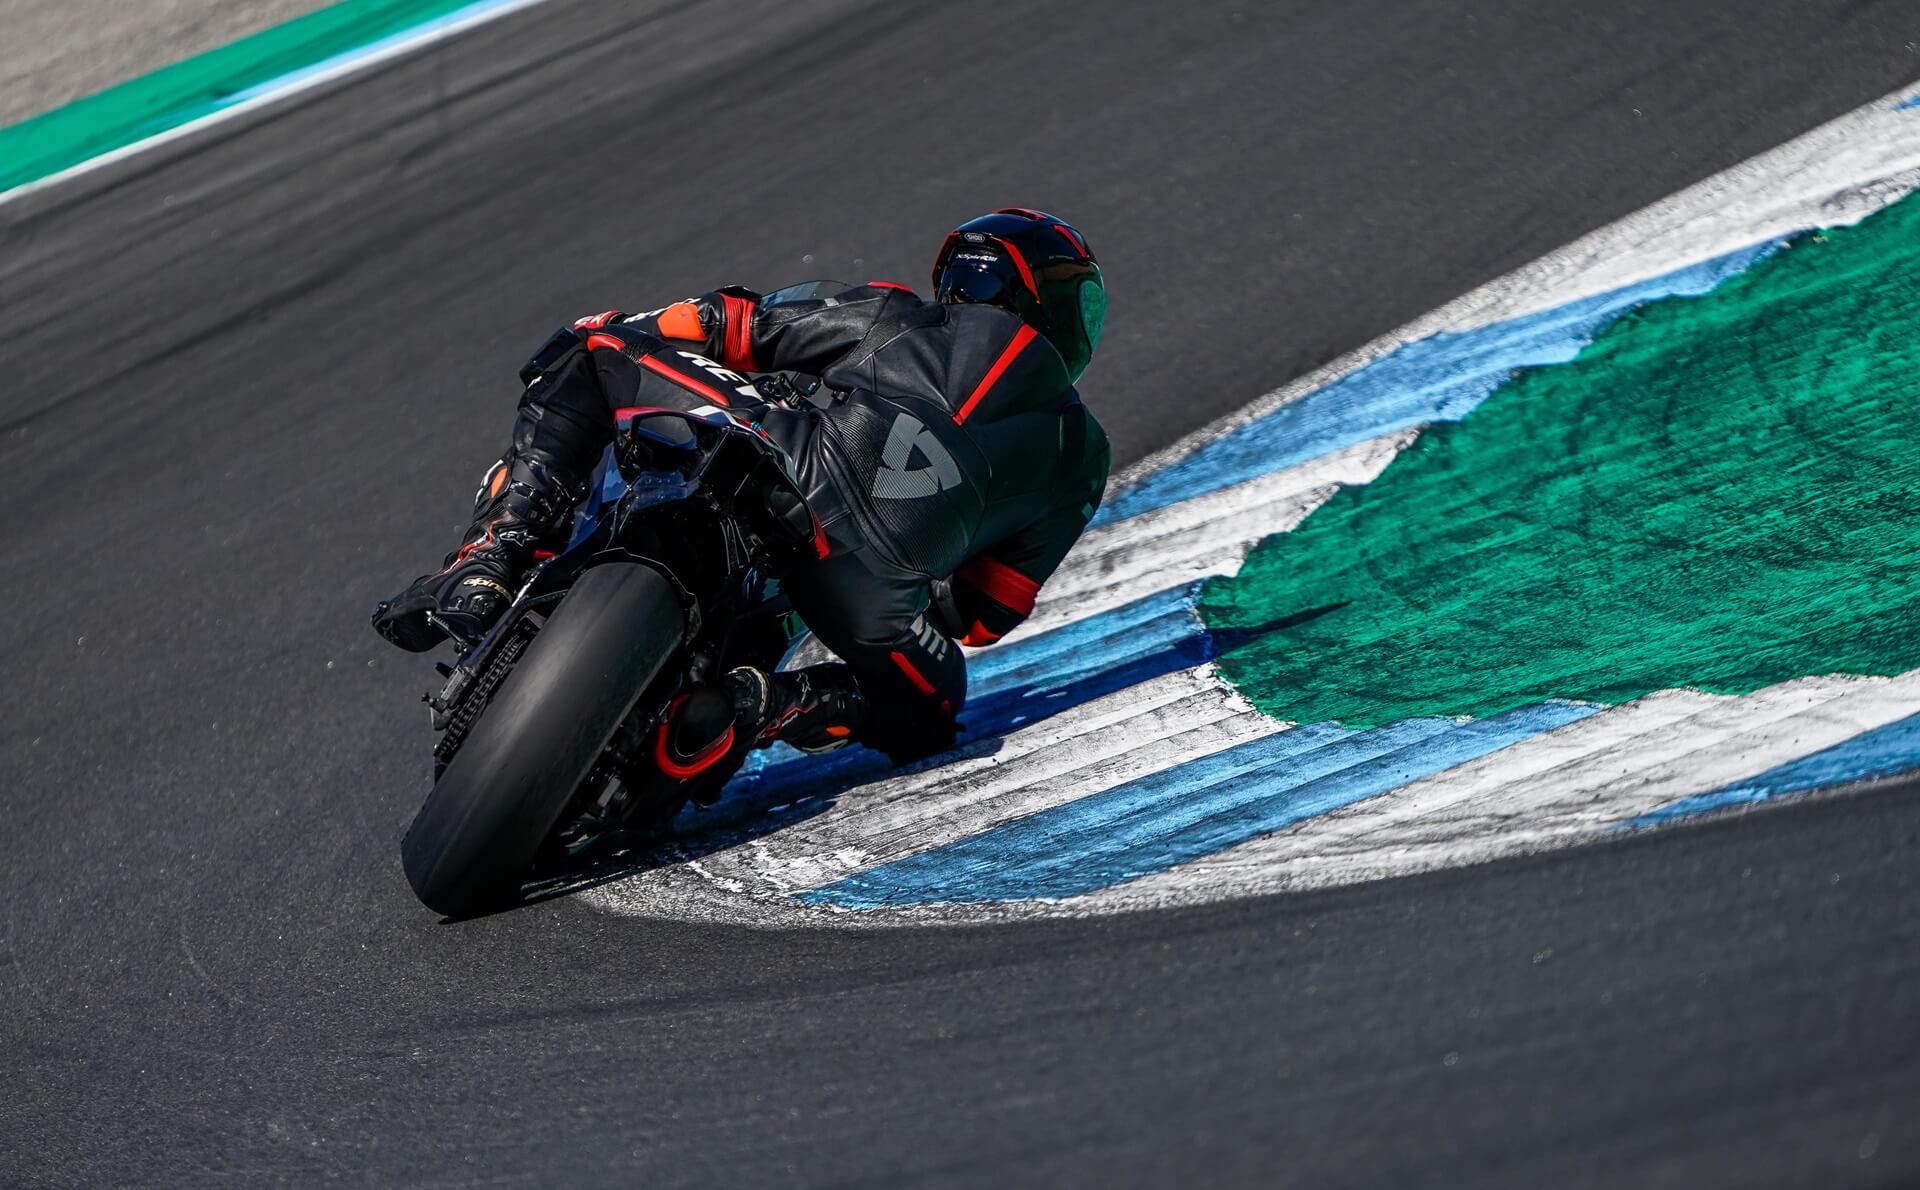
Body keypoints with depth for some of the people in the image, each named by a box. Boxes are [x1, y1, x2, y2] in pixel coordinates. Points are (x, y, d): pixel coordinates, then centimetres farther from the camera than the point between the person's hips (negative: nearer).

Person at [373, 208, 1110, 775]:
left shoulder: (894, 317, 29)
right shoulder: (1083, 453, 31)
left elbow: (731, 324, 24)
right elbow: (985, 615, 28)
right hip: (874, 584, 1)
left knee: (592, 353, 22)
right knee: (927, 707, 34)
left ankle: (492, 558, 0)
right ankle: (766, 706, 0)